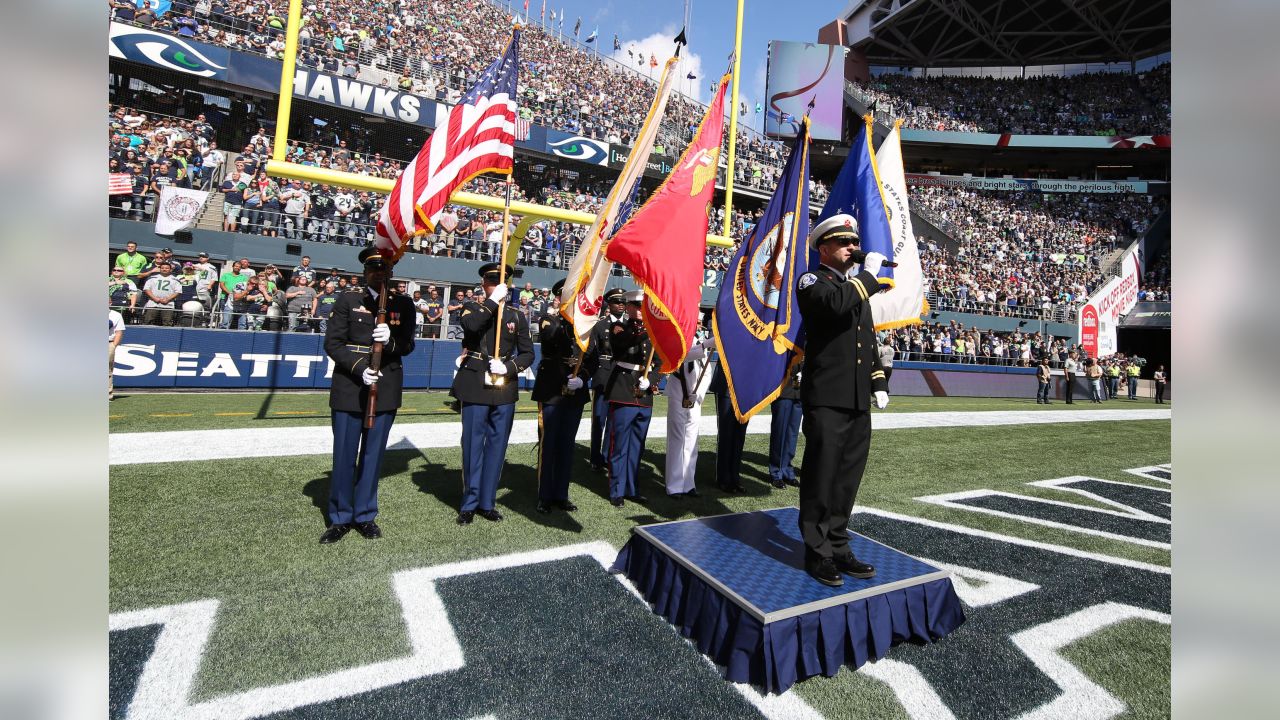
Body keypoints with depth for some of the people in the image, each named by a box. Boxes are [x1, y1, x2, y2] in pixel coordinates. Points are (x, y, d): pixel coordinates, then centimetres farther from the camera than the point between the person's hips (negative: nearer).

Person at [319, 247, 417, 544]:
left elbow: (408, 346, 3)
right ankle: (340, 517, 21)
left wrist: (391, 340, -19)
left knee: (373, 454, 8)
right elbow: (332, 343, -3)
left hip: (386, 389, 1)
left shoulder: (403, 305, 6)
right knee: (344, 455, 6)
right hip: (349, 388, -1)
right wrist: (359, 369, -17)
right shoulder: (347, 301, 3)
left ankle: (365, 515, 22)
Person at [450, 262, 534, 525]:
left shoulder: (516, 315, 9)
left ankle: (487, 502, 20)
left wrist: (508, 367, -9)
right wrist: (493, 301, -18)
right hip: (475, 387, -2)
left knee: (497, 444, 7)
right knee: (473, 444, 4)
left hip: (504, 388, 2)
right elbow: (469, 325, -22)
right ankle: (470, 502, 19)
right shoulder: (473, 307, 4)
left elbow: (527, 353, 8)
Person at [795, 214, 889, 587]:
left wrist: (879, 382, 17)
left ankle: (838, 547, 25)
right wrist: (869, 273, -11)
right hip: (827, 401, -7)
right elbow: (837, 303, -25)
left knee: (848, 479, 12)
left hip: (859, 403, 7)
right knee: (821, 477, 0)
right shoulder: (811, 281, -1)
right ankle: (817, 552, 13)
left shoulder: (859, 287, 23)